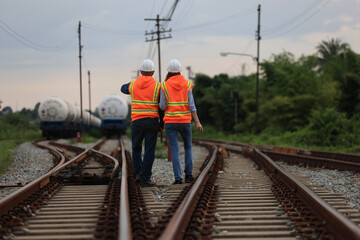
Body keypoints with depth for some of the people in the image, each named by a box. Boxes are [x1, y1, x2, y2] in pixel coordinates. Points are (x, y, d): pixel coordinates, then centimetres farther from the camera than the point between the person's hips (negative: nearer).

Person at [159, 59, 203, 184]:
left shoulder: (164, 86, -3)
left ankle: (178, 177, -9)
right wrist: (197, 122, -6)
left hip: (170, 122, -1)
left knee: (174, 150, 0)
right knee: (188, 147, 20)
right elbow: (191, 105, -6)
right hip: (185, 121, 1)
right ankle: (188, 174, 15)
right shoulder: (187, 85, -1)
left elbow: (162, 106, -5)